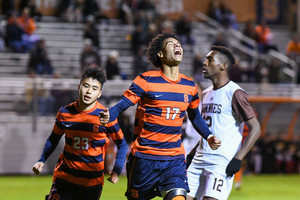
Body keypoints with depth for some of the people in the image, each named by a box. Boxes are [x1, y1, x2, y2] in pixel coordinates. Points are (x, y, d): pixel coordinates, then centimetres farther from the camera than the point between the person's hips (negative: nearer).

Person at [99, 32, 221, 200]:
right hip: (144, 157, -3)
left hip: (175, 159, 3)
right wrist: (108, 116, -29)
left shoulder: (189, 85, 8)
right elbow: (122, 105, -9)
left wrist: (209, 136, 12)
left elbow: (195, 116, 24)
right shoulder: (147, 80, -6)